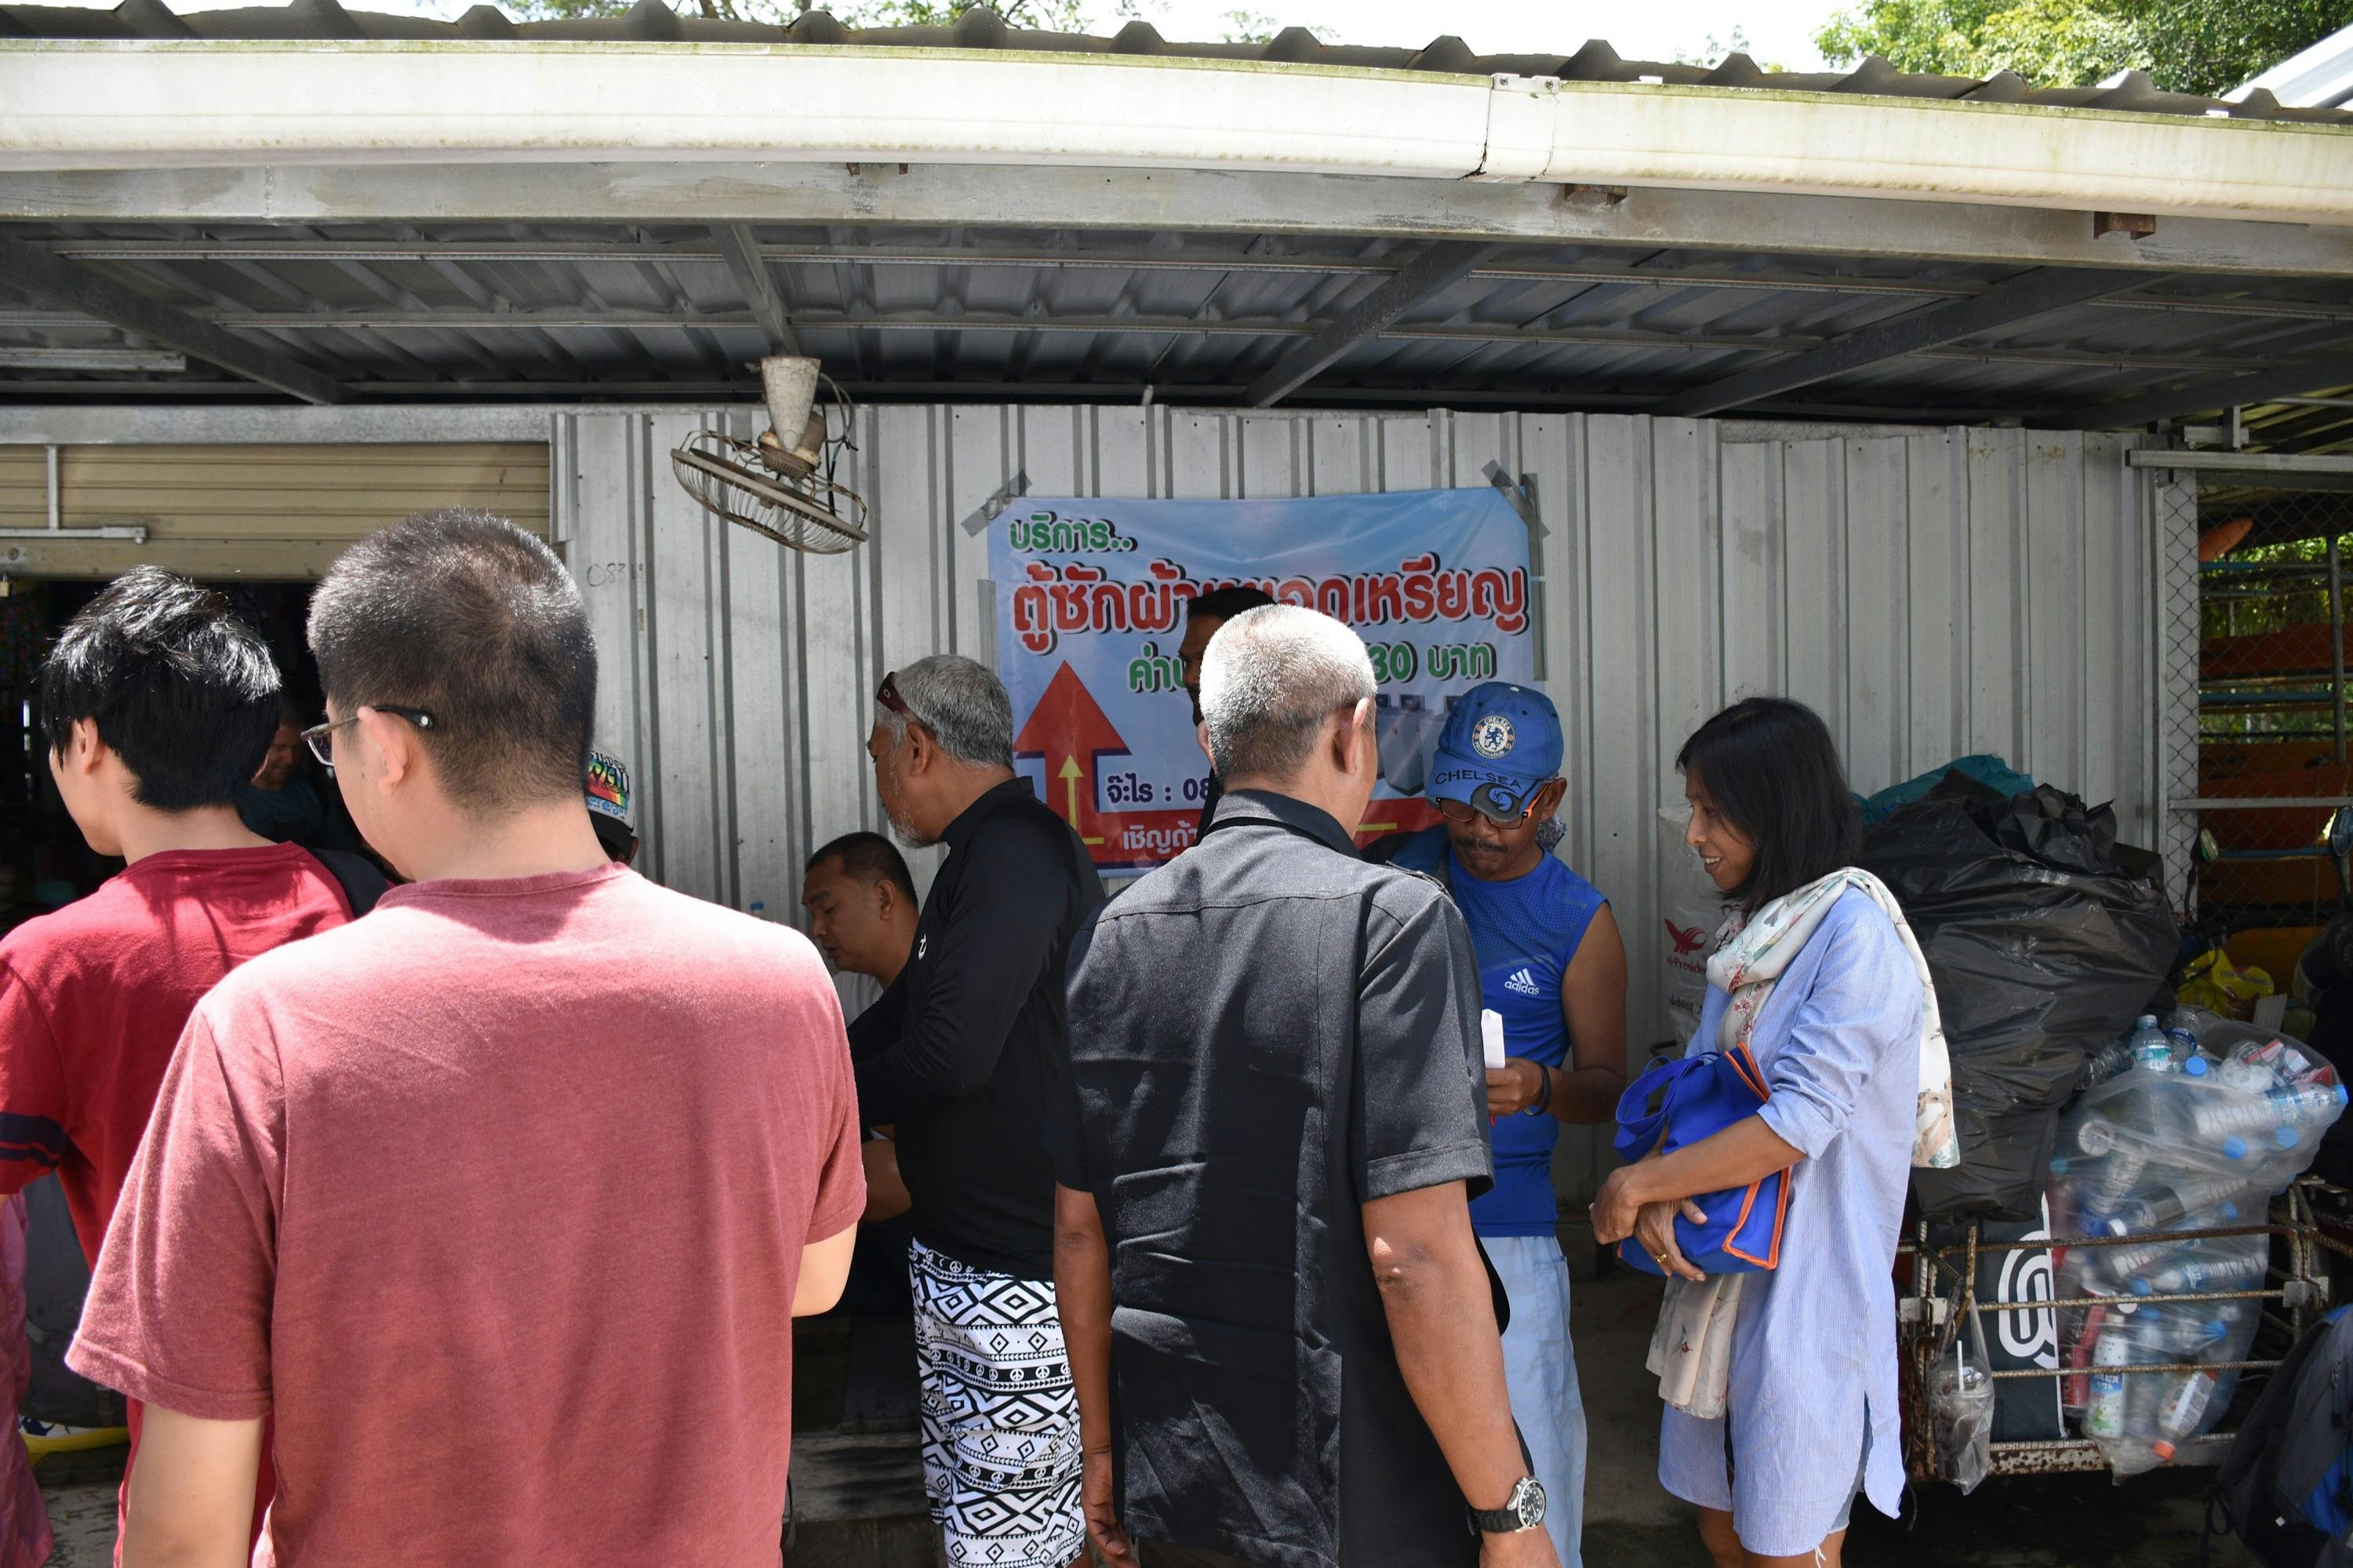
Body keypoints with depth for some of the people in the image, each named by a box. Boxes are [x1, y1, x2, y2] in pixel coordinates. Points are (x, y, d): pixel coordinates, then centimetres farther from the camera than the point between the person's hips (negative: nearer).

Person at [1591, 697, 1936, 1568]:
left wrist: (1636, 1183, -17)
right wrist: (1657, 1189, -11)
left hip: (1808, 1290, -8)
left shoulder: (1856, 932, -16)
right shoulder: (1754, 929, 11)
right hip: (1724, 1269, 8)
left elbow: (1800, 1121, -23)